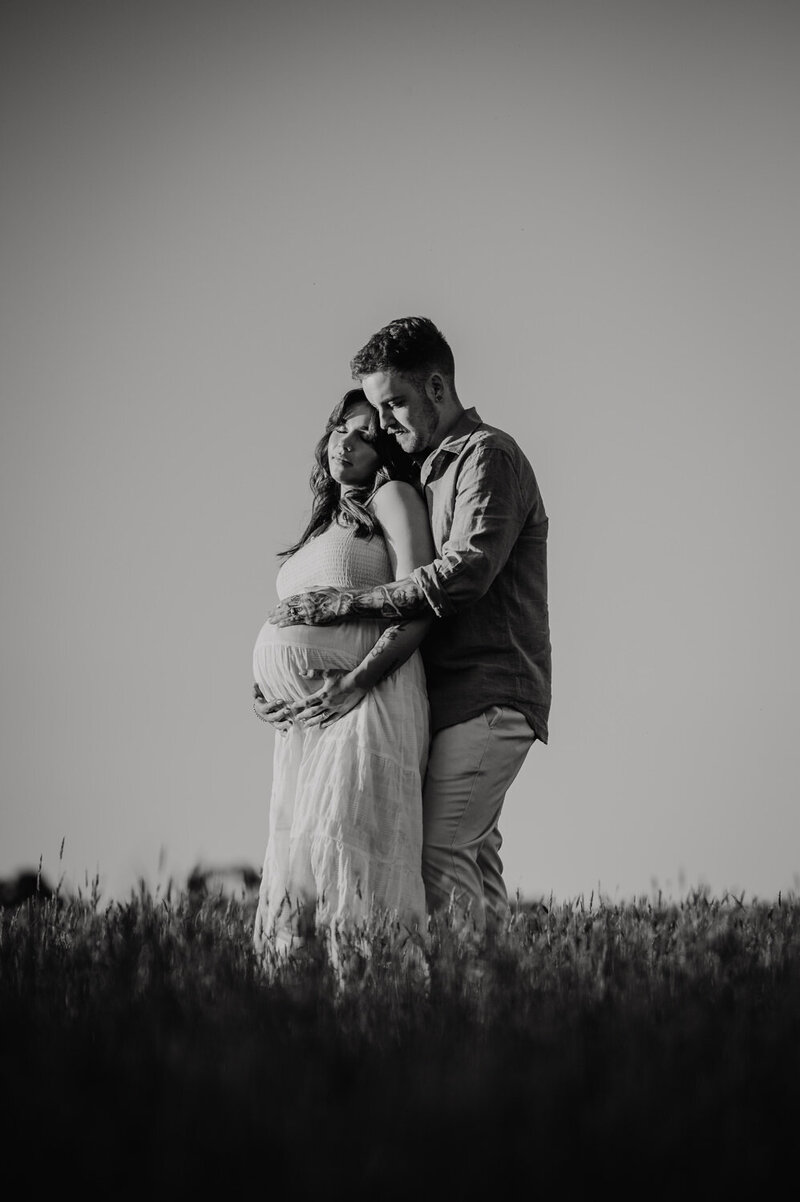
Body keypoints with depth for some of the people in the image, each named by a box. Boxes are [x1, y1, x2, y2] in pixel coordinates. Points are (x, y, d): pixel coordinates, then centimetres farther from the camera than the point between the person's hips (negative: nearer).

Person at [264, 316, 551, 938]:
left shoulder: (489, 455, -6)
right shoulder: (429, 470, 23)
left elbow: (465, 572, -21)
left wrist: (350, 602, -22)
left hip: (488, 697, -9)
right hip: (456, 699, 9)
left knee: (436, 856, -17)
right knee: (473, 856, 4)